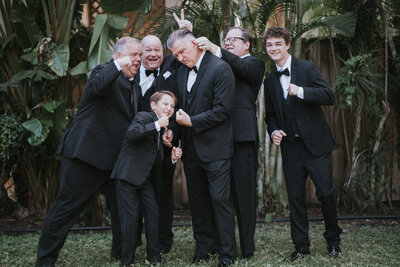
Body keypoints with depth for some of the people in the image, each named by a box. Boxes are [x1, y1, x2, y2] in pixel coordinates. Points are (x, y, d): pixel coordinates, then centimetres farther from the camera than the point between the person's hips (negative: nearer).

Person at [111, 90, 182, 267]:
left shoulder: (164, 129, 16)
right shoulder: (144, 117, -6)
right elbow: (131, 133, -28)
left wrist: (173, 157, -1)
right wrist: (157, 125, -25)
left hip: (146, 178, 7)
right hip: (127, 174, -7)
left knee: (153, 213, 3)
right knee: (130, 216, -6)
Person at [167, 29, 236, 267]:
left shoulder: (220, 69, -13)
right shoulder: (183, 69, 10)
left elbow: (222, 110, -17)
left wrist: (192, 121, -15)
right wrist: (179, 119, 0)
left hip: (215, 147, -7)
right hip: (191, 147, 7)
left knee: (220, 198, -4)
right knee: (197, 198, 13)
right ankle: (205, 245, 26)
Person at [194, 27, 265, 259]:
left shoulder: (254, 64, 5)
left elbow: (242, 67, -16)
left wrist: (214, 48, -26)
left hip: (243, 136, -6)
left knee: (244, 192, -3)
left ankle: (247, 249, 3)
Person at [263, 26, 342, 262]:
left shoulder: (307, 68, -5)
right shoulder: (270, 80, 11)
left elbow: (330, 96, -14)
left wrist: (301, 91, -26)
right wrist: (274, 131, -3)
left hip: (315, 143, -4)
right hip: (290, 146, 4)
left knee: (326, 193, -1)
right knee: (295, 198, 5)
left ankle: (334, 240, 20)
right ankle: (301, 246, 16)